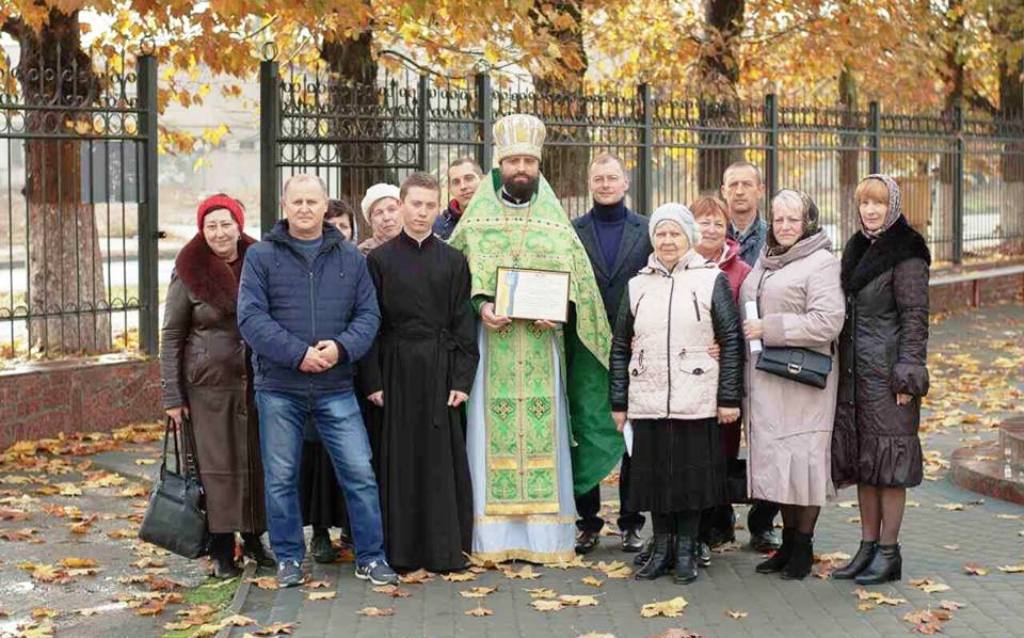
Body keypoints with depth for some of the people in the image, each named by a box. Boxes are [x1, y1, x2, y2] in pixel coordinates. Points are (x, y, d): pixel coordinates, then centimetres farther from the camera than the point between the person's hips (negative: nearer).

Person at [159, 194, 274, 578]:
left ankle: (252, 538, 20)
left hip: (257, 381, 3)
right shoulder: (189, 273, -2)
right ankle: (221, 550, 6)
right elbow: (171, 336, 0)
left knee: (257, 460, 6)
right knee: (217, 464, -2)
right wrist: (171, 395, -5)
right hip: (208, 383, -3)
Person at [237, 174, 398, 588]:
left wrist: (342, 347, -13)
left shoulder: (350, 258, 9)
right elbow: (251, 317, -8)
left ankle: (370, 557, 11)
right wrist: (297, 354, -17)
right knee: (281, 477, 7)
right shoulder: (261, 256, 1)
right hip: (278, 387, -1)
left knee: (359, 472, -1)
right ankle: (288, 558, 20)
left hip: (336, 387, 1)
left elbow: (368, 314, 7)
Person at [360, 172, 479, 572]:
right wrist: (373, 381, -5)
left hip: (441, 371, 1)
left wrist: (462, 379, -3)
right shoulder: (380, 260, 4)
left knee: (442, 460, 2)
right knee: (399, 460, 2)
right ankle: (400, 550, 9)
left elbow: (463, 324, 5)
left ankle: (445, 547, 10)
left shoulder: (453, 261, 7)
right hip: (396, 370, -1)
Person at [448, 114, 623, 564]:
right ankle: (494, 535, 0)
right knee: (492, 429, -4)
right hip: (492, 339, -1)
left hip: (542, 343, 1)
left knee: (543, 429, -2)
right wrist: (480, 305, -14)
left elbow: (577, 277, 8)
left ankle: (545, 535, 2)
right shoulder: (478, 216, 8)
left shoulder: (554, 220, 11)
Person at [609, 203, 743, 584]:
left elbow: (732, 341, -1)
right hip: (647, 401, 3)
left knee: (692, 474, 3)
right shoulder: (638, 285, 11)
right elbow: (620, 347, 13)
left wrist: (730, 397, -6)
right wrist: (618, 402, 9)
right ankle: (661, 549, 20)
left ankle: (686, 551, 16)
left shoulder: (711, 280, 1)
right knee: (653, 474, 7)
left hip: (696, 402, -3)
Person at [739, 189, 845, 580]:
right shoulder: (765, 261, 16)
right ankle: (787, 541, 19)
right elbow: (747, 309, 28)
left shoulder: (822, 263, -7)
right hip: (764, 379, 7)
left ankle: (803, 545, 8)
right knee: (776, 460, 10)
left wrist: (770, 329, -16)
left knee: (802, 458, -2)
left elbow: (827, 322, -17)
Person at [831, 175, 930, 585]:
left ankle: (889, 552, 3)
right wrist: (843, 367, 15)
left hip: (888, 370, -8)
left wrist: (907, 374, -18)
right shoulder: (857, 250, 15)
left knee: (887, 460, -3)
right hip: (855, 371, 8)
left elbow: (915, 316, -12)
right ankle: (868, 547, 18)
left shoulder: (906, 254, -8)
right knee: (862, 461, 10)